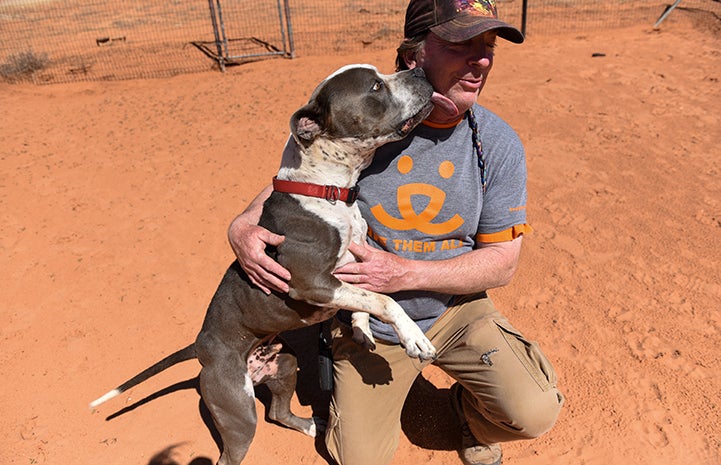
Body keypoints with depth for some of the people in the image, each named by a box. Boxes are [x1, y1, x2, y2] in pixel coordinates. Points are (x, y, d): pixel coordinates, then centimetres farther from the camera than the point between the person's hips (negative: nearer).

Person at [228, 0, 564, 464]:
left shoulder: (499, 144, -13)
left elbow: (502, 261, -12)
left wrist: (406, 273, -26)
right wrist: (243, 226, -25)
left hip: (455, 308, 1)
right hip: (369, 319, 0)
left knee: (535, 413, -17)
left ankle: (470, 410, 19)